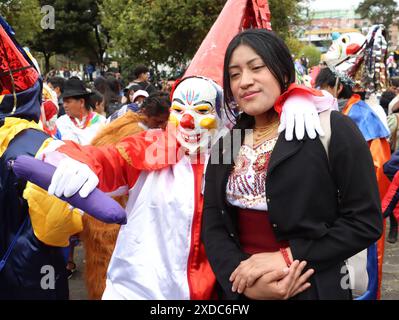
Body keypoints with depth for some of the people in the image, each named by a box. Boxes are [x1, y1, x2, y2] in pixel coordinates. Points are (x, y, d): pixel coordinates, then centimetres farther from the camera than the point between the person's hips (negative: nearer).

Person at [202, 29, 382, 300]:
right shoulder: (227, 145, 6)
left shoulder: (332, 130, -9)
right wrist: (243, 280, -16)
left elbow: (365, 222, -11)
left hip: (314, 290, -4)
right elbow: (213, 226, 2)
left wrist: (287, 257, -19)